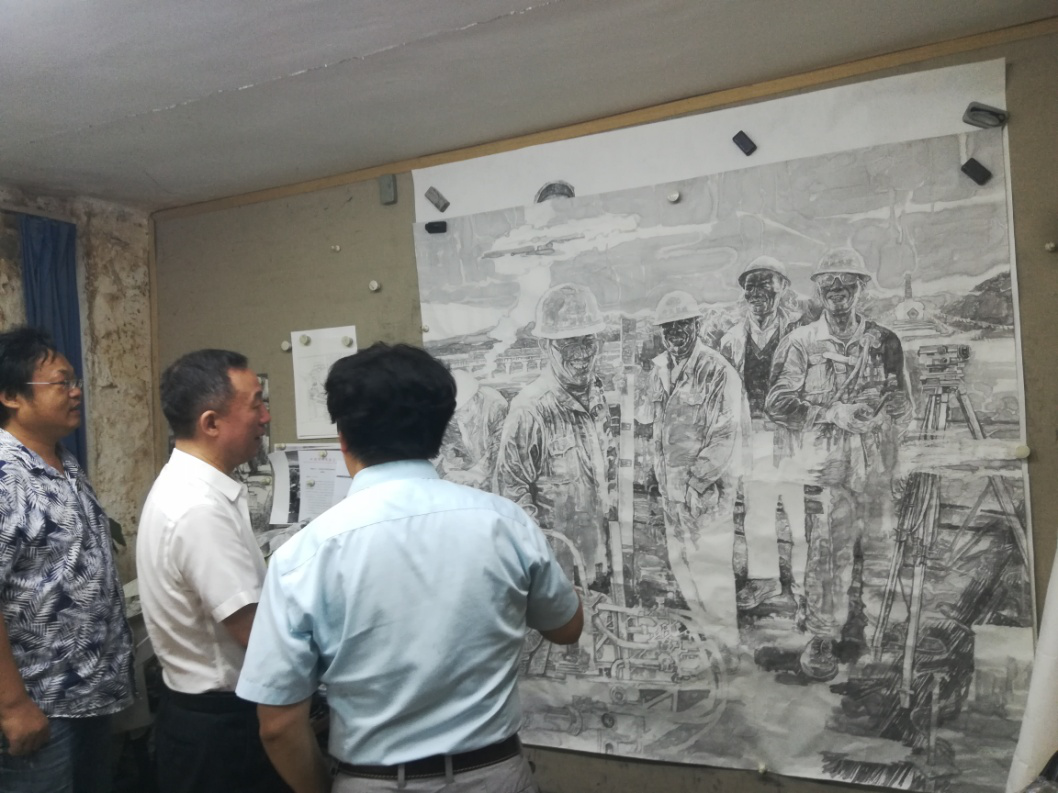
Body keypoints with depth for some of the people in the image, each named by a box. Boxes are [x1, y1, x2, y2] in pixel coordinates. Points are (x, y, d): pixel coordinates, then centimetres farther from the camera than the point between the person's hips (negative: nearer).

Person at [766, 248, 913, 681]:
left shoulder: (885, 342, 10)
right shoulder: (800, 343, 1)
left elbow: (901, 404, 12)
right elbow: (777, 403, -4)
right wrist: (829, 413, -13)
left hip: (874, 463, 3)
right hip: (824, 461, -3)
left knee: (859, 546, 12)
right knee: (829, 548, -10)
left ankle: (850, 619, 30)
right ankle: (821, 638, 0)